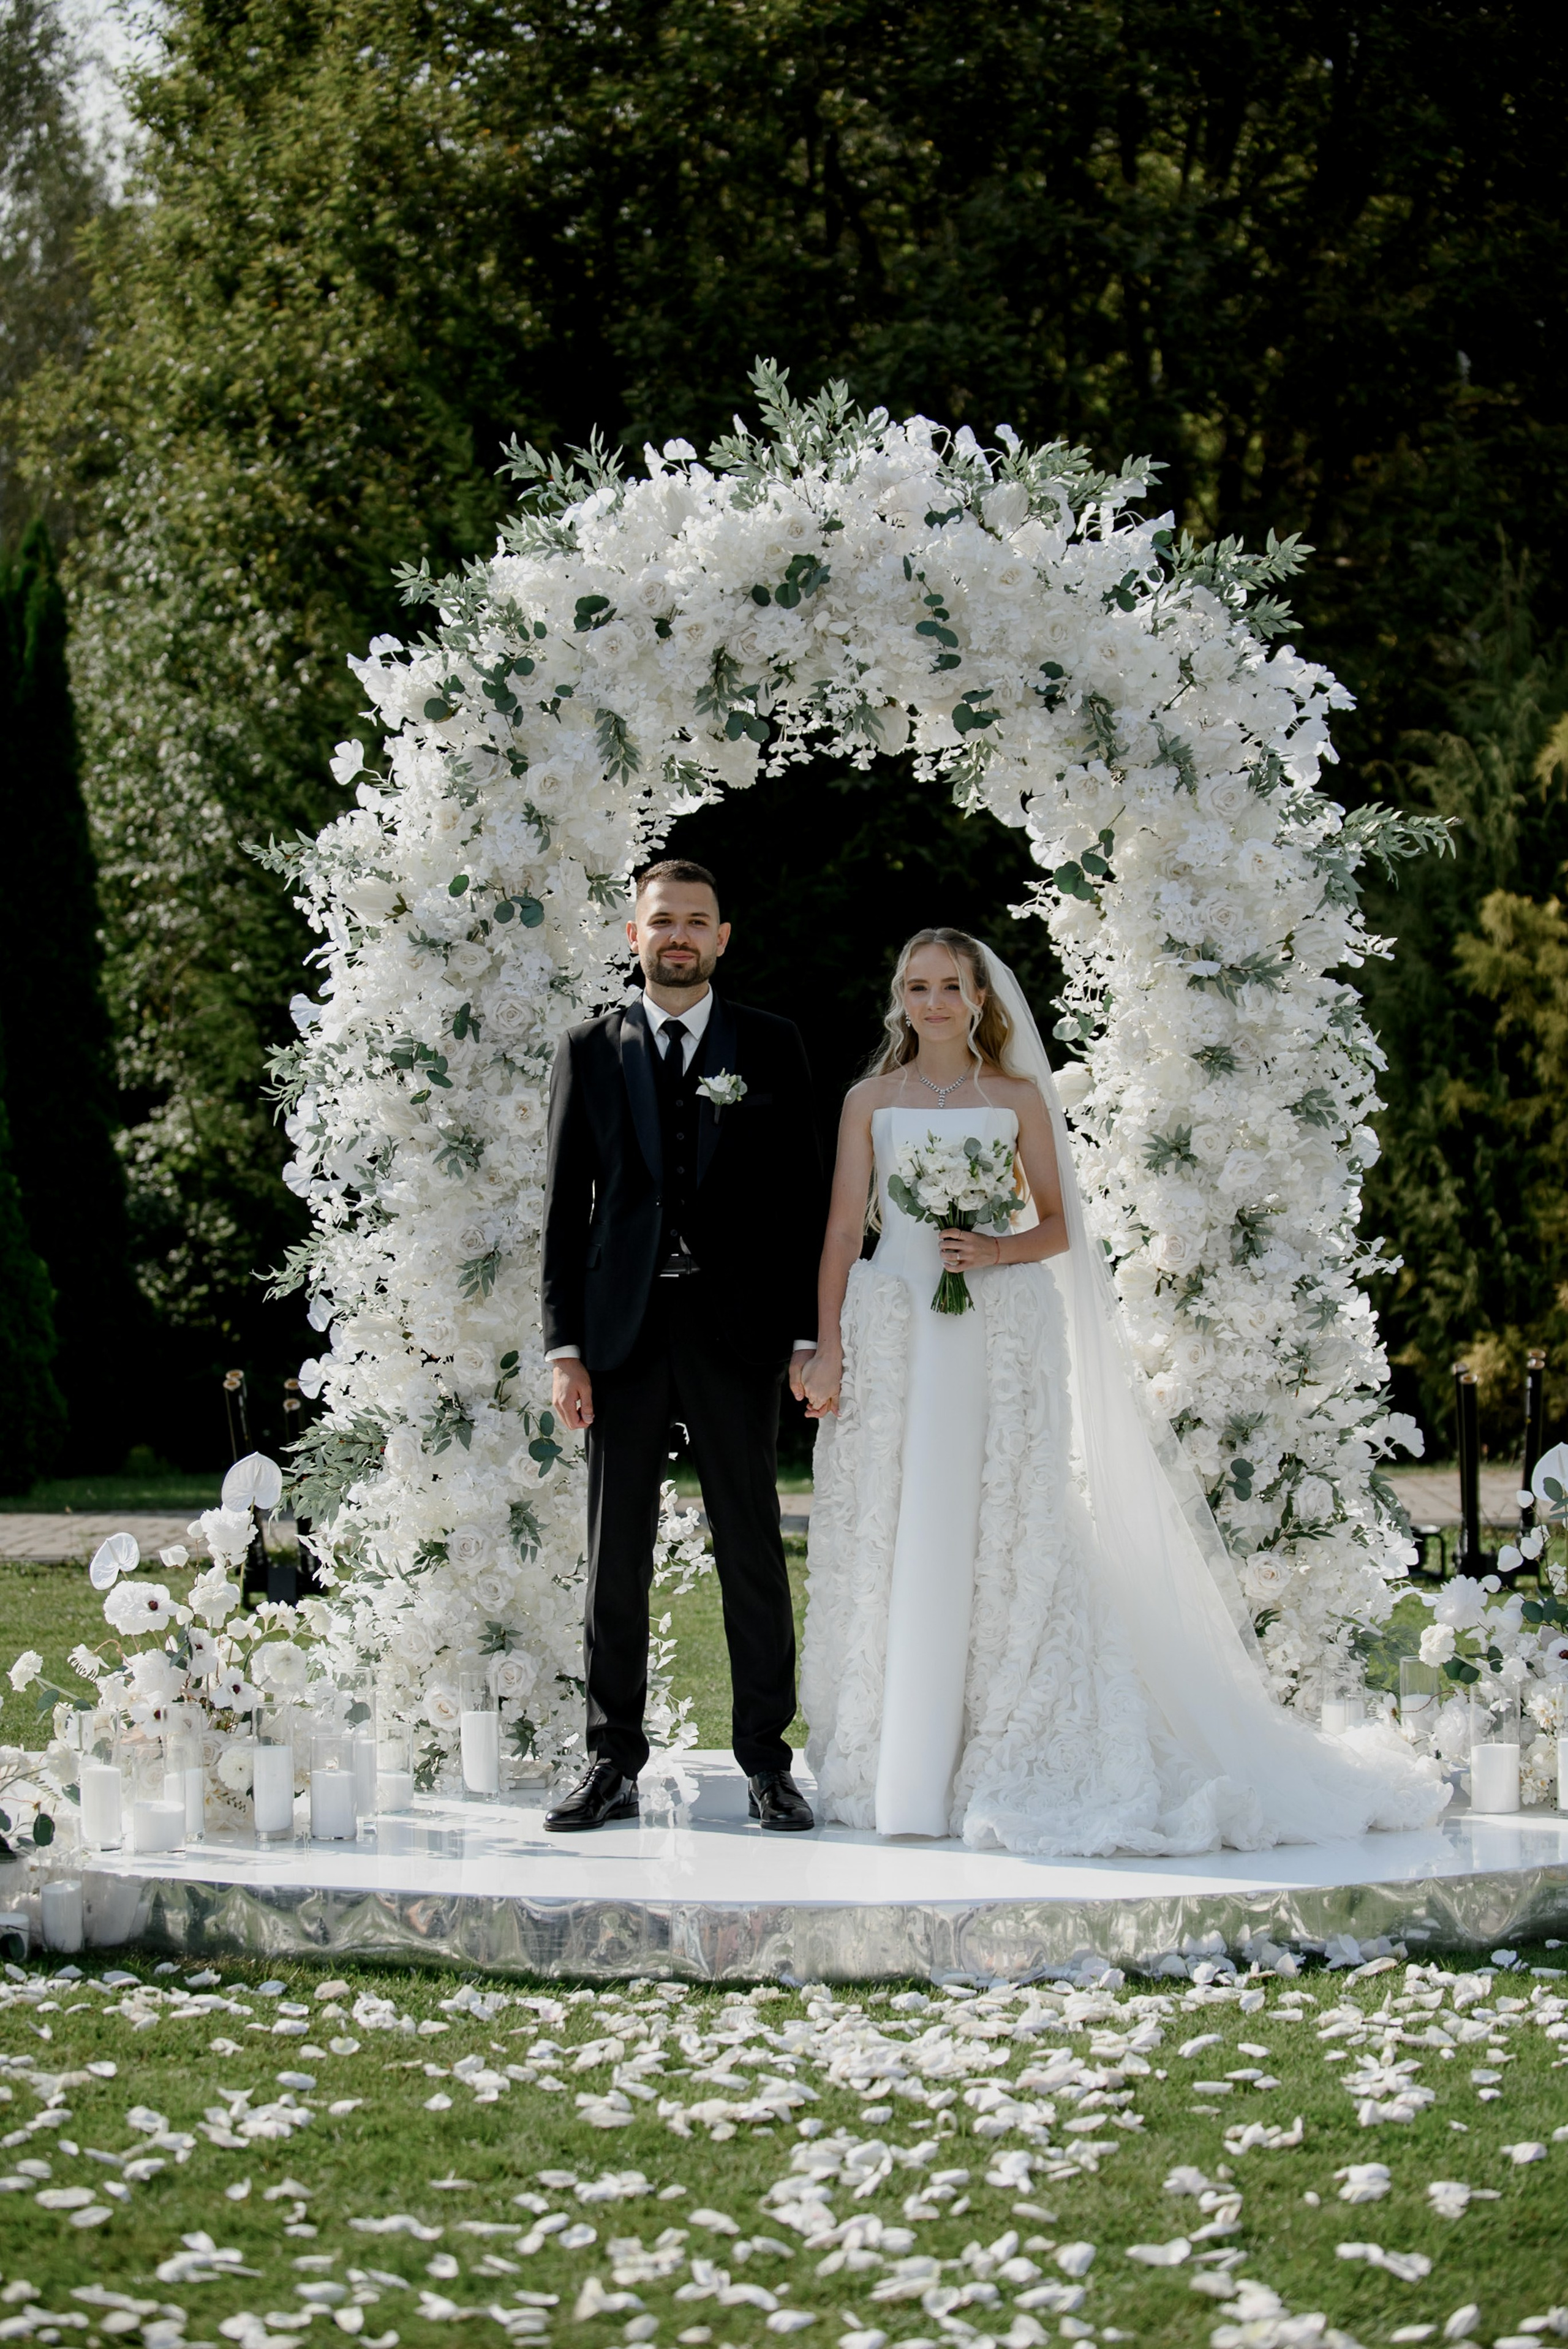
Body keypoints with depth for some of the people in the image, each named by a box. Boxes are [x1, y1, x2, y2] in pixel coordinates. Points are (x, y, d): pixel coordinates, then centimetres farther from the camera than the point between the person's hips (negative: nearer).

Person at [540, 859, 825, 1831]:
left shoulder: (772, 1046, 6)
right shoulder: (590, 1051, 8)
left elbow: (804, 1197, 4)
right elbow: (566, 1204, 6)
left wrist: (808, 1335, -3)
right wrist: (566, 1346, -1)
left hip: (734, 1331, -1)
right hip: (623, 1331, 1)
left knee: (754, 1552, 3)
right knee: (616, 1557, 4)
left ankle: (768, 1764, 10)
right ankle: (614, 1766, 12)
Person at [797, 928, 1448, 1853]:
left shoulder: (1018, 1097, 8)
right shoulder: (872, 1101, 10)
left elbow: (1059, 1227, 8)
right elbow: (844, 1229, 5)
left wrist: (1000, 1250, -13)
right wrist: (827, 1348, -3)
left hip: (1000, 1335, -1)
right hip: (893, 1334, 1)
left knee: (1003, 1540, -6)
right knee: (893, 1542, -1)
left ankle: (1006, 1767, 0)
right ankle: (896, 1770, 6)